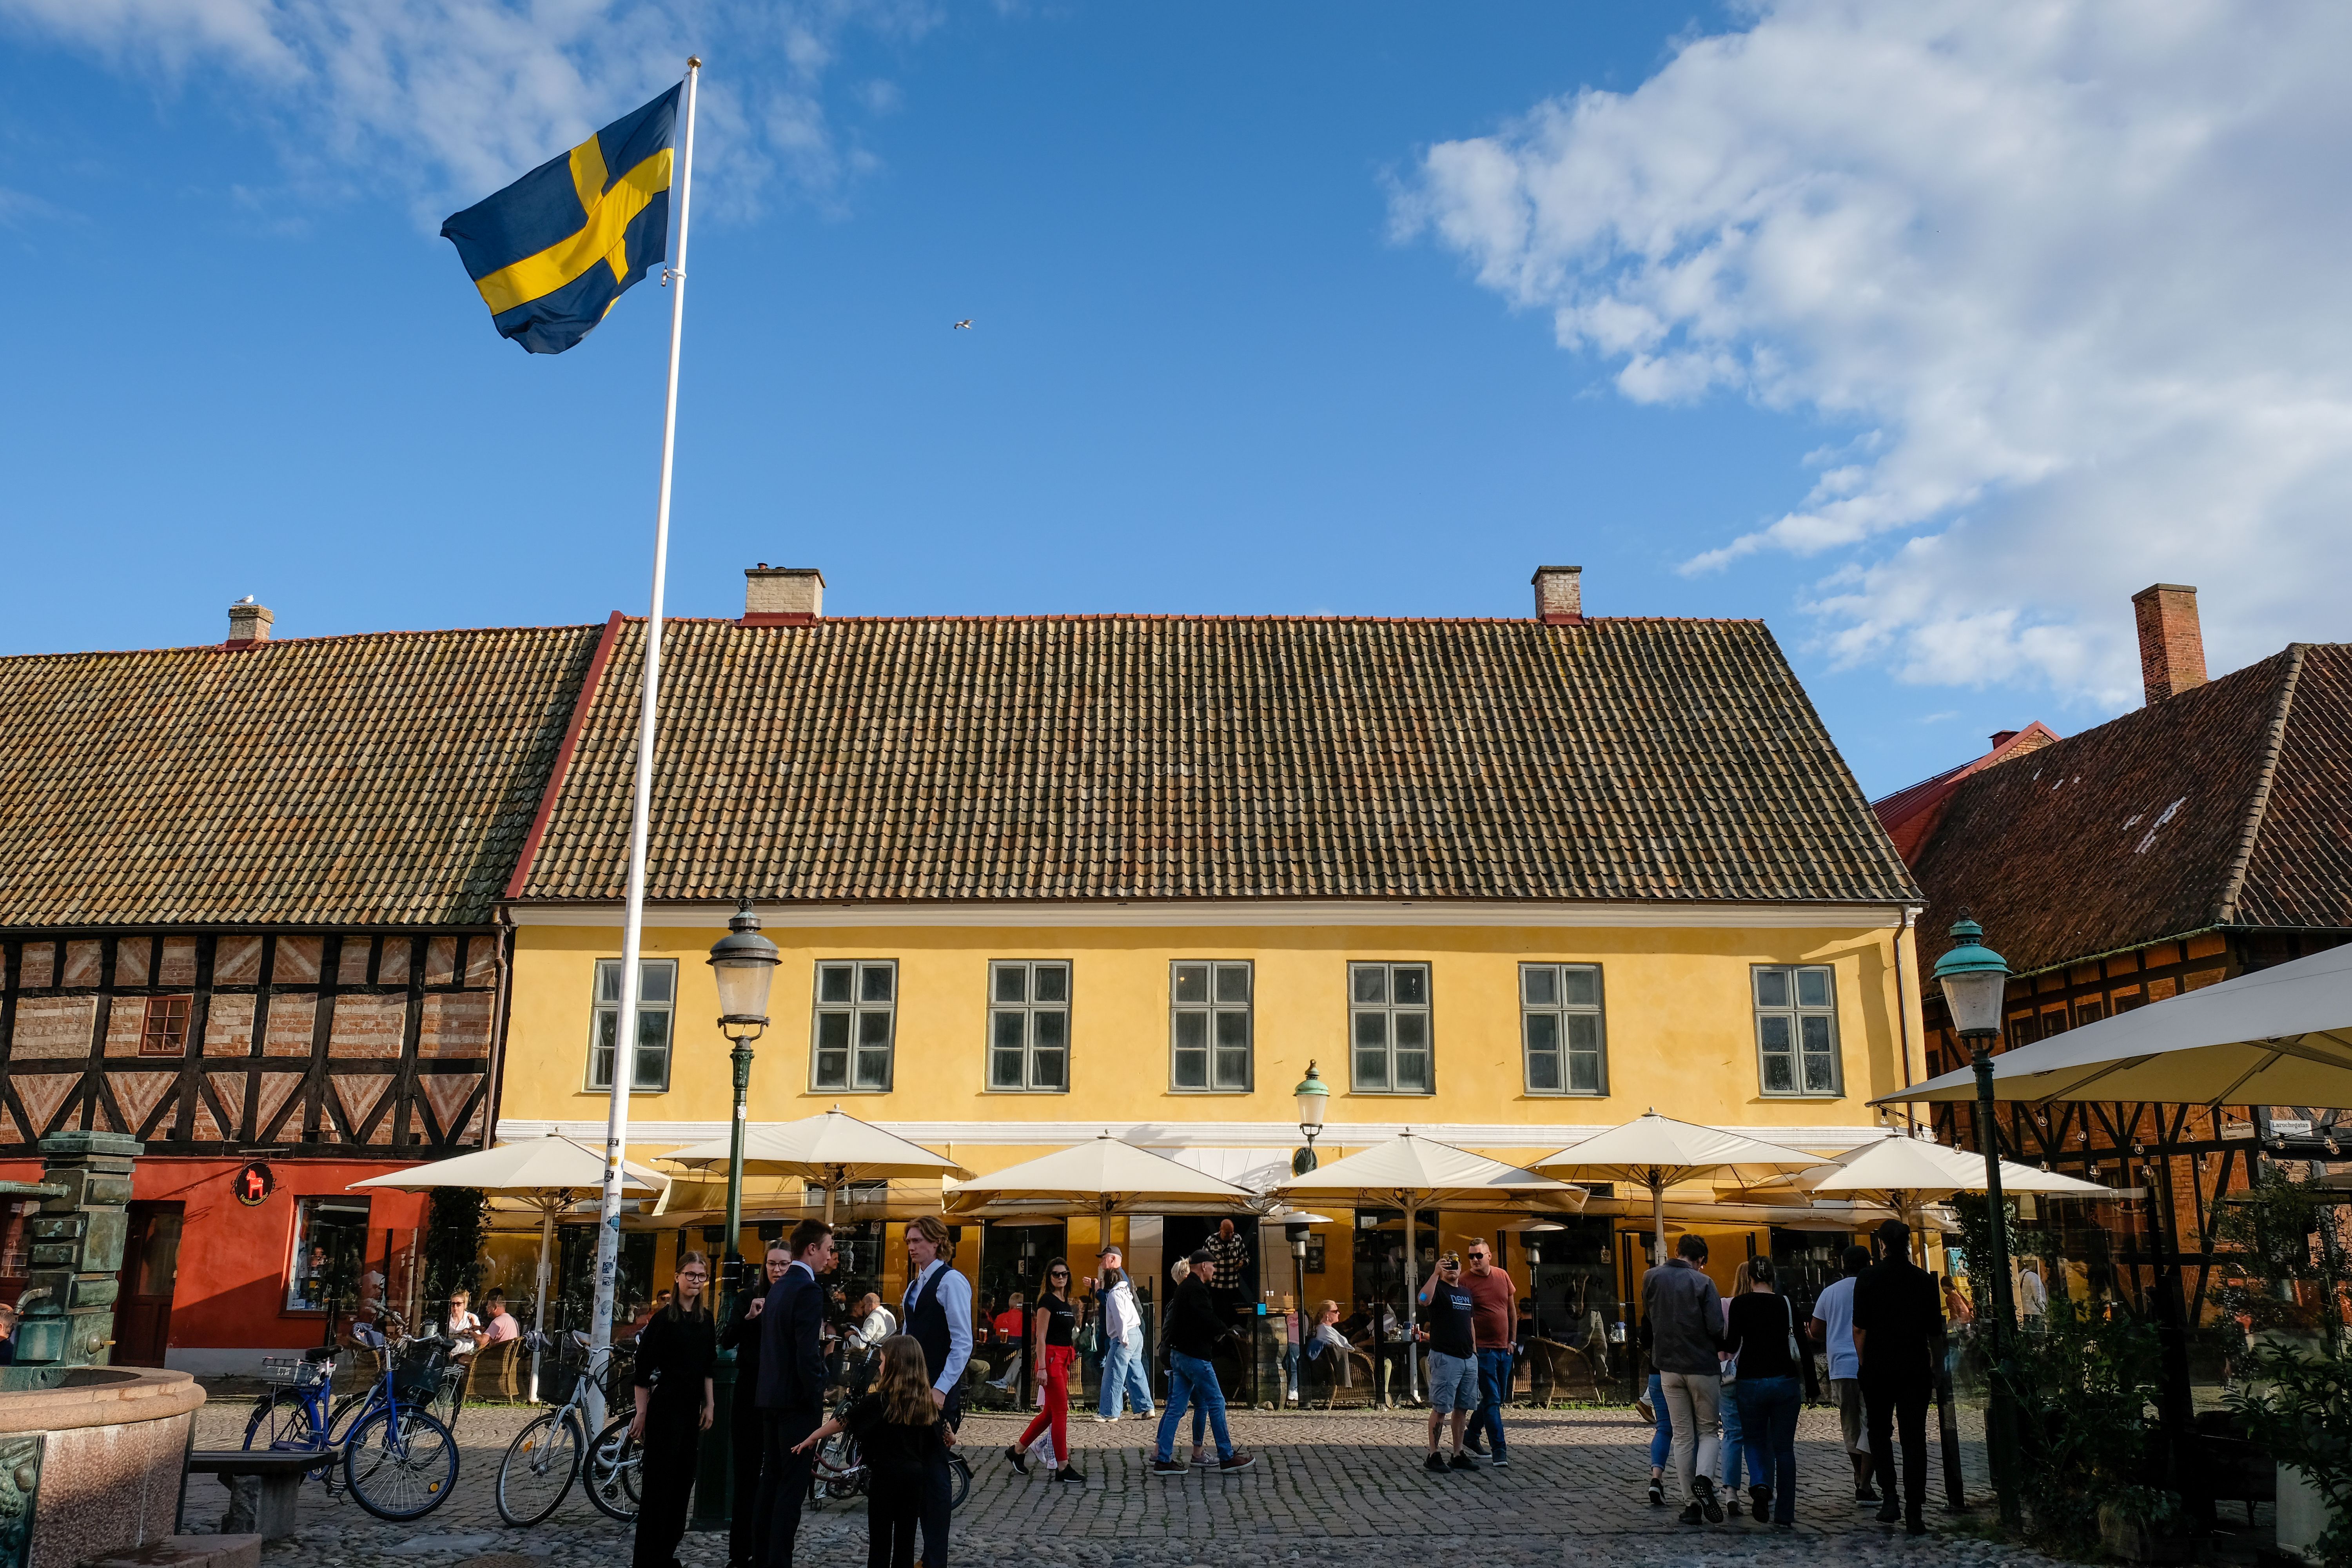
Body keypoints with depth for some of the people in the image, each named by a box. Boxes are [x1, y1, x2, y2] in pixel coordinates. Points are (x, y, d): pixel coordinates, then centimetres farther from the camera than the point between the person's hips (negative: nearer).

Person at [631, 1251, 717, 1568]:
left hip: (693, 1409, 6)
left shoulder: (706, 1319, 8)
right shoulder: (664, 1318, -9)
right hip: (665, 1407, -6)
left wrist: (709, 1405, 9)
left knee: (683, 1481, 9)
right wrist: (642, 1413, -11)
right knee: (658, 1482, -4)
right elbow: (643, 1369, -9)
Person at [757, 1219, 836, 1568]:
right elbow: (808, 1355, -21)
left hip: (771, 1397, 9)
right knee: (793, 1486, -5)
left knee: (772, 1480, 14)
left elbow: (774, 1345, 13)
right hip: (797, 1400, -9)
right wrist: (817, 1405, -15)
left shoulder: (778, 1288, 13)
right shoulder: (809, 1290, -16)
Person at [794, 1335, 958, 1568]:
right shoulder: (927, 1402, 4)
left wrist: (812, 1438, 2)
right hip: (916, 1473, 5)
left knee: (880, 1539, 4)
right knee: (906, 1537, 11)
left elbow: (843, 1421, -9)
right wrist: (950, 1438, 42)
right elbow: (945, 1430, 19)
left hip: (885, 1474, -4)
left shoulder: (878, 1401, -12)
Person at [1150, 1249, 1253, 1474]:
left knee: (1176, 1407, 8)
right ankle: (1227, 1457, 6)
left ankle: (1163, 1459, 7)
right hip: (1194, 1355, -10)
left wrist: (1221, 1331, 4)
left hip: (1179, 1354, 10)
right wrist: (1226, 1331, -3)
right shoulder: (1196, 1289, -15)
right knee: (1217, 1403, 0)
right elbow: (1209, 1320, -22)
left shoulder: (1186, 1287, 18)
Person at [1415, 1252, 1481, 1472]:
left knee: (1462, 1408, 10)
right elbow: (1424, 1300, -28)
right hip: (1445, 1357, -7)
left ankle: (1458, 1455, 17)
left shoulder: (1466, 1294, 18)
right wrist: (1436, 1273, -31)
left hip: (1468, 1358, 7)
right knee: (1440, 1408, -5)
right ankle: (1433, 1456, 2)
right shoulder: (1438, 1289, -5)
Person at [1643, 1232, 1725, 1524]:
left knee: (1682, 1437, 10)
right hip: (1703, 1368, -3)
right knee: (1708, 1430, 11)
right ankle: (1704, 1479, -15)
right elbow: (1717, 1328, -15)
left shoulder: (1651, 1278, 1)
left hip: (1669, 1369, 3)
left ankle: (1691, 1503, 6)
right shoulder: (1702, 1282, -11)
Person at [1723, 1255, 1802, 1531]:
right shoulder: (1787, 1304, 2)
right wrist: (1808, 1386, 12)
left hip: (1751, 1382, -1)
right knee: (1784, 1448, 8)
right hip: (1786, 1381, 1)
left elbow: (1731, 1346, -10)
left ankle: (1760, 1485, -12)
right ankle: (1784, 1515, 6)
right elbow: (1802, 1347, 3)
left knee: (1755, 1440, 16)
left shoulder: (1739, 1304, -4)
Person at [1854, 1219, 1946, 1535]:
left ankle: (1890, 1495, 1)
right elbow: (1936, 1331, 6)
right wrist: (1936, 1367, 16)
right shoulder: (1924, 1279, 2)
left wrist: (1865, 1365, 5)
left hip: (1878, 1367, -1)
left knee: (1880, 1431, 15)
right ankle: (1914, 1514, 0)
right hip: (1916, 1367, 1)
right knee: (1914, 1438, 4)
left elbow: (1860, 1329, -5)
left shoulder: (1868, 1278, -4)